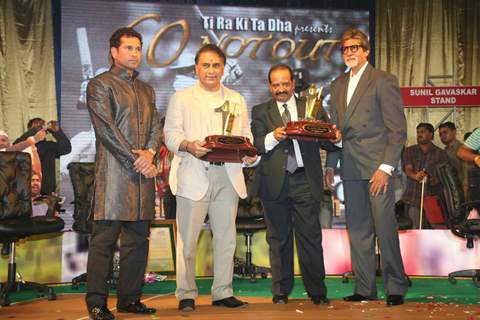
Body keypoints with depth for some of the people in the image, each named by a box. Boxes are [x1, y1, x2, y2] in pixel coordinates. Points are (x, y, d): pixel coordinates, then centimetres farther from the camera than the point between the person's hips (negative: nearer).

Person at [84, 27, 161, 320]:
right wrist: (135, 158, -12)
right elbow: (106, 128, -8)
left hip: (143, 173, 6)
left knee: (138, 238, 8)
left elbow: (156, 126, 15)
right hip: (114, 172, -6)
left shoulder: (146, 90, 23)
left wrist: (149, 152, -6)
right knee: (104, 238, -6)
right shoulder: (100, 85, 2)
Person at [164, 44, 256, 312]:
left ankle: (222, 292, 15)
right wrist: (189, 145, -19)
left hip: (228, 176, 3)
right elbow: (171, 133, 1)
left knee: (226, 237, 5)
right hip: (194, 176, -3)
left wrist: (249, 154, -5)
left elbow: (246, 136, 16)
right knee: (188, 238, -4)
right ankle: (186, 294, 5)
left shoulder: (237, 100, 21)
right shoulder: (182, 98, 11)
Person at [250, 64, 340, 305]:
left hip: (305, 181, 0)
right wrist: (273, 137, -22)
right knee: (278, 239, 7)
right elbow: (256, 145, -3)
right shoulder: (260, 112, 12)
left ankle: (317, 291, 10)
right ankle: (281, 292, 17)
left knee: (311, 237, 0)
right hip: (274, 183, 0)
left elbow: (326, 144, 7)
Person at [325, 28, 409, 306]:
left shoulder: (384, 81, -2)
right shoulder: (338, 85, 17)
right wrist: (330, 165, 10)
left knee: (385, 228, -4)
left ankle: (395, 288, 9)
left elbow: (398, 129, -7)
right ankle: (365, 288, 17)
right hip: (350, 168, 6)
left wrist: (386, 168, -14)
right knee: (358, 231, 9)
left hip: (377, 166, -6)